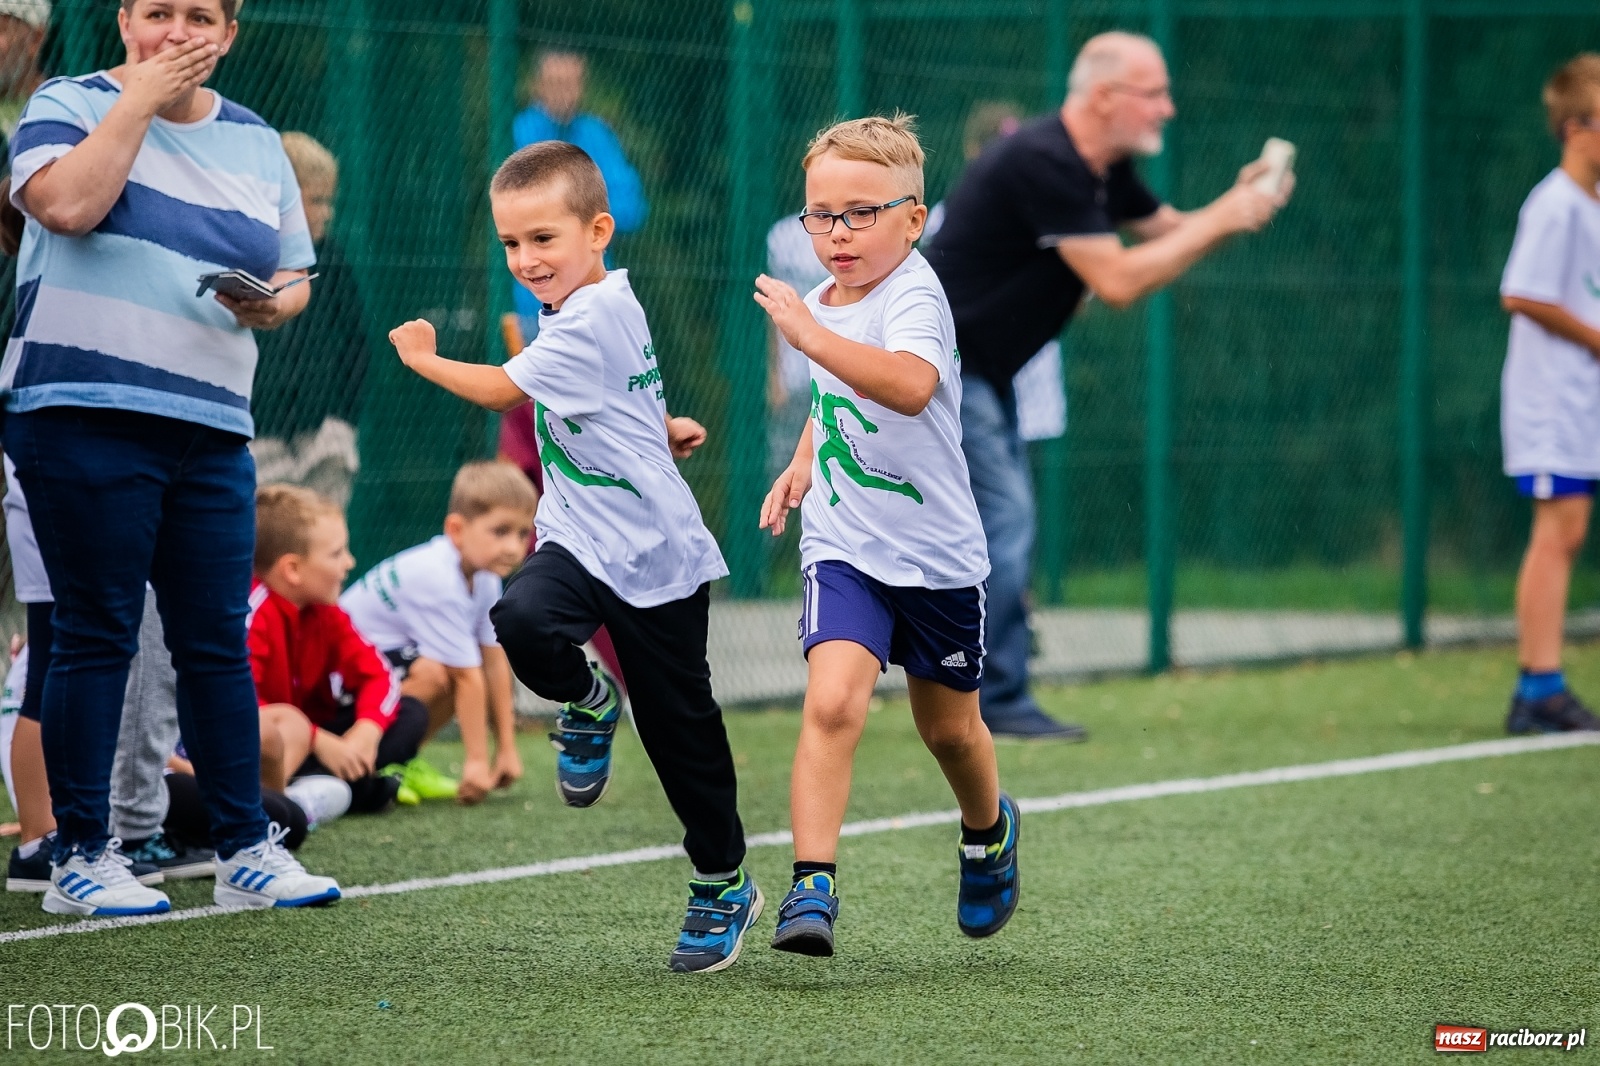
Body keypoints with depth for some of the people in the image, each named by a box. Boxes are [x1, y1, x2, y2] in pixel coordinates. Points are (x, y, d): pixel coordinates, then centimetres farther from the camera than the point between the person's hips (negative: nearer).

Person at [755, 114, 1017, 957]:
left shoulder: (913, 297, -19)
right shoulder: (826, 303, 5)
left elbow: (909, 385, -43)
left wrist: (811, 336, -49)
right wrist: (804, 462, 14)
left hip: (936, 553, -4)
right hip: (844, 547, 4)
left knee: (949, 729, 15)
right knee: (833, 702, -21)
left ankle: (988, 831, 47)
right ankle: (812, 886, -24)